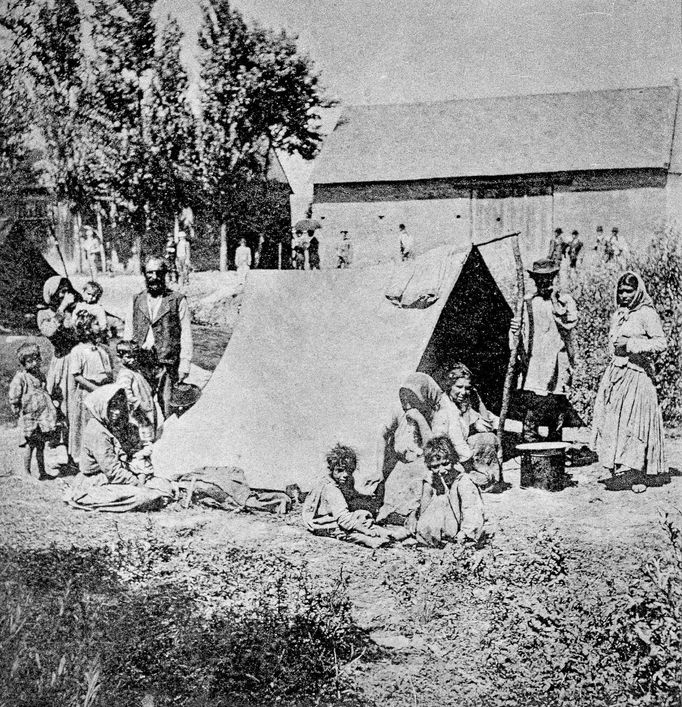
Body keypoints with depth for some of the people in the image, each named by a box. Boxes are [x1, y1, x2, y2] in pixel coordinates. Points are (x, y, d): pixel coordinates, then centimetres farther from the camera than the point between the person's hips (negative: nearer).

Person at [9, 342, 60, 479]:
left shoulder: (40, 375, 11)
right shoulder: (20, 378, -10)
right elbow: (14, 399, -9)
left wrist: (50, 409, 17)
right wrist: (20, 413, -8)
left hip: (44, 416, 6)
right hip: (29, 418, -6)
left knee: (41, 445, 11)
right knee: (30, 445, 1)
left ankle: (41, 470, 19)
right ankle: (27, 472, 14)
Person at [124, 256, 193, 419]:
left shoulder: (178, 300, 5)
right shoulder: (137, 300, 15)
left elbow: (186, 334, 4)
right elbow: (128, 333, 19)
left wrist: (185, 364, -2)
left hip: (166, 364, -3)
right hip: (139, 364, 3)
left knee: (163, 408, -9)